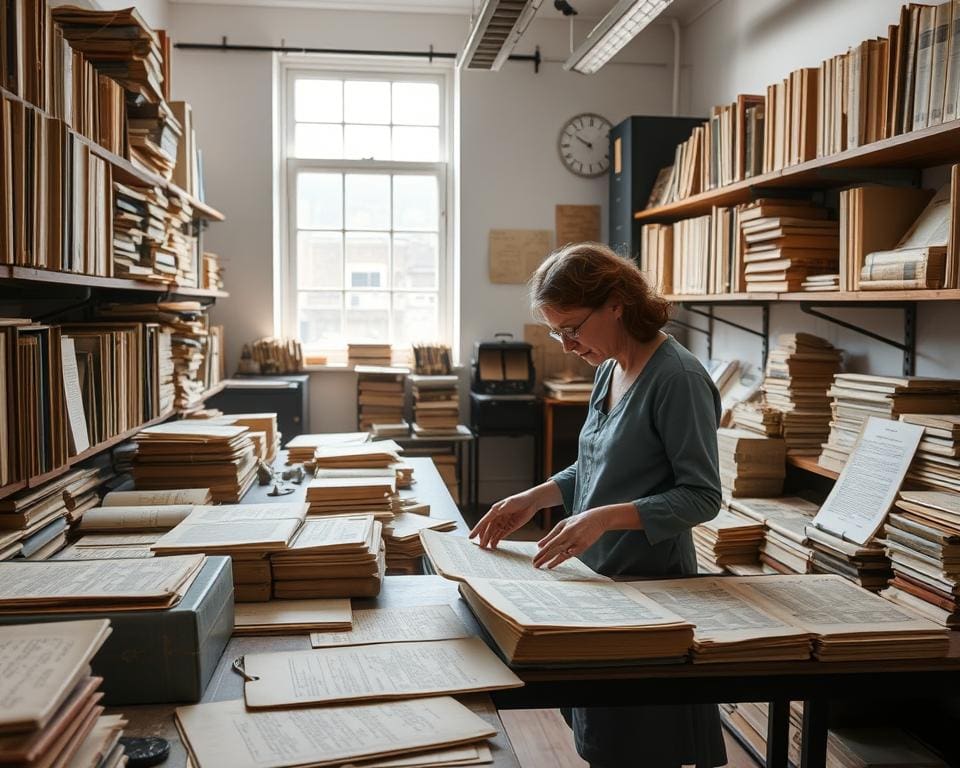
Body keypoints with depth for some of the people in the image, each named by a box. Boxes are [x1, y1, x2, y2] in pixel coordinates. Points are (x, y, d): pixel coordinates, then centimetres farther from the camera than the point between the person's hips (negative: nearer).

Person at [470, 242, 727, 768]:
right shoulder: (610, 369, 7)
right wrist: (535, 497, 1)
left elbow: (702, 497, -20)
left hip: (649, 582, -8)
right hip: (599, 576, 8)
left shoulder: (677, 378, -19)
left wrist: (605, 517, -29)